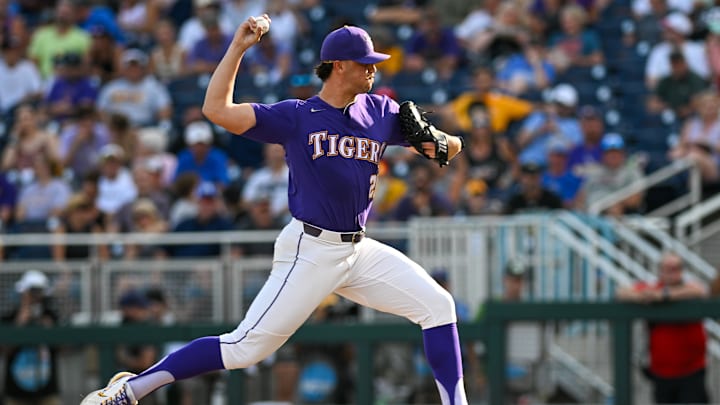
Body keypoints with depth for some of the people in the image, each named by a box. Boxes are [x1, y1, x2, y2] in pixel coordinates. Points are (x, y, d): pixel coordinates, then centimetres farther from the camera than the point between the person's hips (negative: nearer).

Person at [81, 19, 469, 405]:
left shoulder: (380, 112, 7)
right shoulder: (296, 116, -6)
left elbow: (451, 144, 11)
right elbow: (216, 110, -14)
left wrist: (442, 144, -12)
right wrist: (237, 48, -15)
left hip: (359, 250, 6)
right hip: (309, 252, -6)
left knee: (437, 304, -3)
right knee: (246, 346, -11)